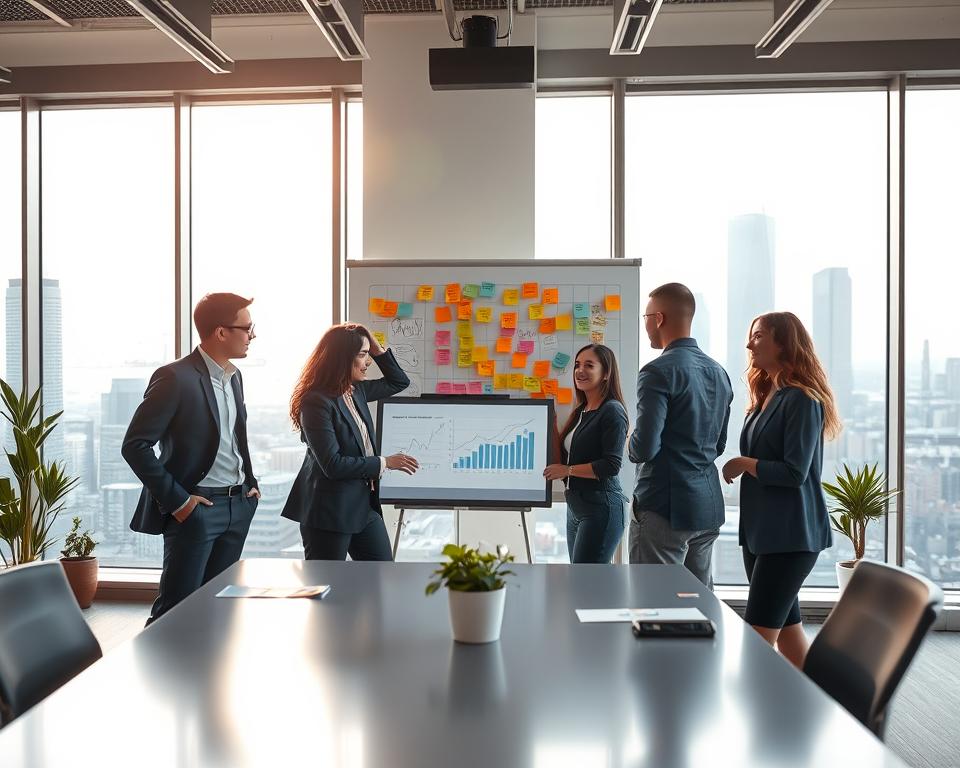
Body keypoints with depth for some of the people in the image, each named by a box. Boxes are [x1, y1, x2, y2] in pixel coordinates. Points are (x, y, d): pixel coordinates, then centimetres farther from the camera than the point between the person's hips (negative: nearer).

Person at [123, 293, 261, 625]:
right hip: (196, 507, -7)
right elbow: (135, 445, -16)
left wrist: (250, 483, 11)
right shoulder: (176, 378, -14)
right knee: (175, 609, -1)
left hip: (239, 506, 8)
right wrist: (176, 500, -16)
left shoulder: (234, 376, 11)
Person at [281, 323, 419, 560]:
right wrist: (385, 462, -15)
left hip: (364, 505, 8)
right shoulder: (317, 401, -18)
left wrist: (378, 349, 6)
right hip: (329, 511, -8)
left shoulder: (356, 391, 7)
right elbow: (332, 464, -22)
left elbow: (399, 382, 22)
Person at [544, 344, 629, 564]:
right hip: (575, 506, 9)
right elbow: (566, 458, 17)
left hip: (601, 507, -9)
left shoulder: (612, 411, -11)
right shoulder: (581, 412, 14)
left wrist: (568, 470, -12)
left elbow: (611, 465, -18)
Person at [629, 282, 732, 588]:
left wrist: (631, 445, 1)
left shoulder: (658, 372, -15)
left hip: (665, 508, -8)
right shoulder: (718, 372, 11)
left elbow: (643, 448, -19)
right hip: (709, 506, 8)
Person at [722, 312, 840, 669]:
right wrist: (741, 466, 2)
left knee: (759, 637, -7)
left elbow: (795, 472, -20)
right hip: (762, 530, 9)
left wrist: (745, 464, -10)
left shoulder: (801, 399, -13)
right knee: (786, 627, 15)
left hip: (790, 533, -9)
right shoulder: (766, 397, 13)